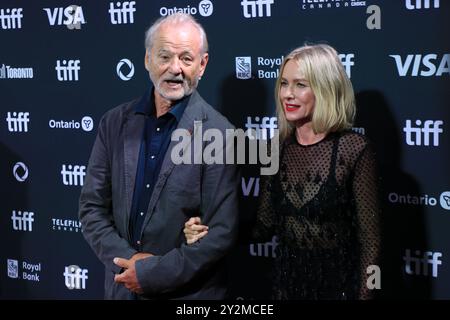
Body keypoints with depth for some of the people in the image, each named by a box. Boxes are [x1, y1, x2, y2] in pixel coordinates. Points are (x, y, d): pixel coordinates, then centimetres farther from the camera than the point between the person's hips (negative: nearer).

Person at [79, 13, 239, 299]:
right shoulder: (115, 122, -1)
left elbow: (222, 233, -16)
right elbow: (92, 207, 2)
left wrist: (151, 274, -16)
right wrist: (128, 259, -12)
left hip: (189, 293, -3)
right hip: (122, 285, 4)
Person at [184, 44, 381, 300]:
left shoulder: (354, 149, -15)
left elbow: (369, 240, -11)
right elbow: (265, 226, 4)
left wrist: (364, 294, -12)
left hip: (339, 284, -4)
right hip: (287, 281, 5)